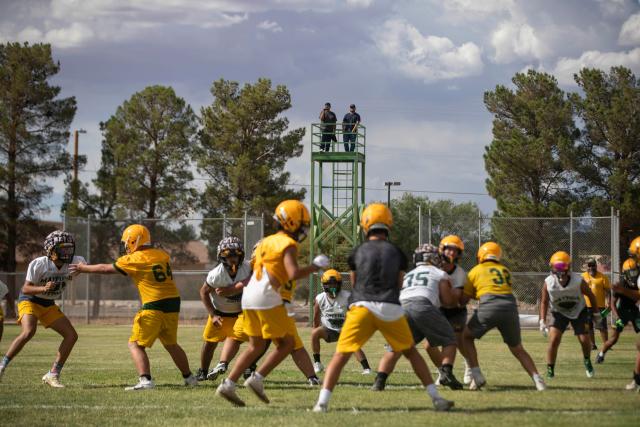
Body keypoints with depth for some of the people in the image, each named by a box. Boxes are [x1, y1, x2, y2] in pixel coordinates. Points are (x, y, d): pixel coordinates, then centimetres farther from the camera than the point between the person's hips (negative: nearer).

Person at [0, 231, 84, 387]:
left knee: (71, 335, -3)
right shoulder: (38, 264, -25)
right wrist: (43, 288, -41)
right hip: (30, 300, -6)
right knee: (28, 332, -32)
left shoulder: (74, 262, -13)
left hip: (49, 305, 6)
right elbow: (25, 289, -22)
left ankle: (53, 374, 5)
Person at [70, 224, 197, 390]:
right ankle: (189, 378, 29)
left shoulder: (134, 259, -4)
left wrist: (83, 268, 21)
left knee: (135, 344, 0)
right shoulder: (162, 255, 11)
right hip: (173, 303, 6)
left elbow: (105, 269, 8)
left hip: (154, 306, -6)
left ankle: (145, 380, -15)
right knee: (171, 344, 23)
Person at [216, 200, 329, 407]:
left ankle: (228, 384, 8)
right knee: (286, 343, 4)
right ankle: (257, 379, -6)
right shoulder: (288, 245, -6)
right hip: (266, 297, -8)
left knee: (256, 346, 16)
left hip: (249, 296, 8)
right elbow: (293, 274, -19)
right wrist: (315, 266, -8)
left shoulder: (266, 242, 19)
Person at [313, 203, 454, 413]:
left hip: (362, 306, -1)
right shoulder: (397, 253, 10)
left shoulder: (357, 253, 8)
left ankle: (322, 402, -12)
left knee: (341, 356, 0)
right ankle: (436, 398, 14)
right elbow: (398, 286, 14)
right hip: (390, 309, 1)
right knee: (411, 353, 17)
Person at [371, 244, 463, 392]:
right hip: (422, 306, -4)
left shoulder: (407, 275, 35)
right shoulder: (439, 274, 21)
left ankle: (379, 380, -7)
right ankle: (446, 373, -9)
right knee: (449, 341, 10)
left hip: (401, 307, 4)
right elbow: (448, 300, 16)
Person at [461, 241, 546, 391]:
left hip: (489, 306, -3)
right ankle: (538, 380, 1)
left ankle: (476, 376, 8)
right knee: (518, 349, 19)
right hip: (510, 306, 3)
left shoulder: (476, 270, 17)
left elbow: (464, 299, 19)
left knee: (466, 336, 21)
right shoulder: (505, 270, 27)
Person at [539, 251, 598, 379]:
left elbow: (590, 296, -10)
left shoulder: (578, 281, -29)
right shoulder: (549, 283, -26)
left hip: (578, 311, 0)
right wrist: (542, 321, -14)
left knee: (584, 340, -3)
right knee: (554, 340, -18)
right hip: (559, 312, 0)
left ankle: (587, 361, 31)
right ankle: (550, 369, -2)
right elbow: (544, 302, -8)